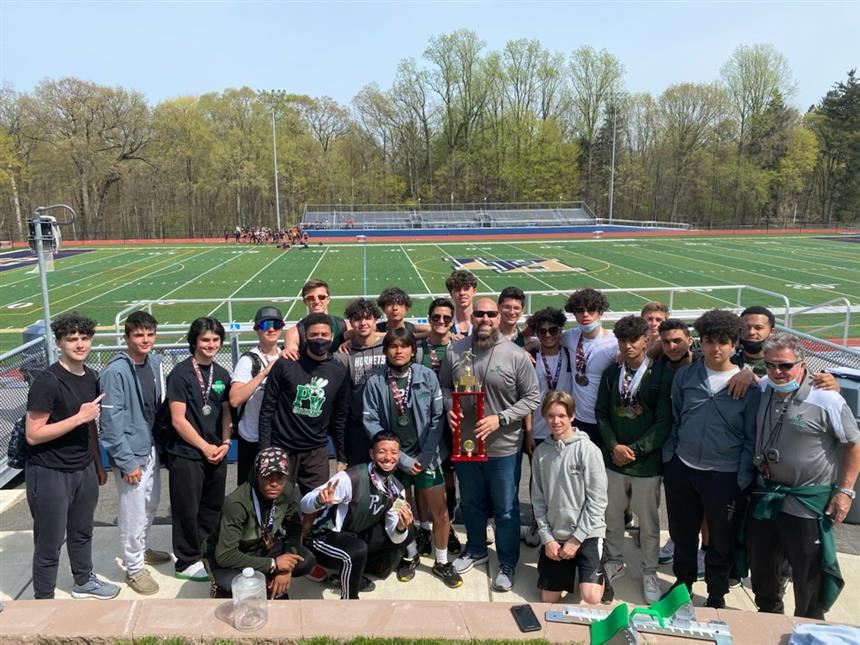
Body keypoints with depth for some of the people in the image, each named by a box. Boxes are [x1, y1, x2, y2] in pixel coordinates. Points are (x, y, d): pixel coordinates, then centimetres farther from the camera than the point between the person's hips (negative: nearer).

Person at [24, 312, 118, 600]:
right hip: (50, 474, -7)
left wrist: (99, 464, 17)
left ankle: (84, 582, 43)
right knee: (50, 544, 6)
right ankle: (43, 603, 24)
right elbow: (33, 435, -20)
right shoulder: (47, 381, -19)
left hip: (84, 469, 7)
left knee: (82, 532, 23)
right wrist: (78, 417, -25)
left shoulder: (90, 377, 3)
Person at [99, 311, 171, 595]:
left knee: (150, 504, 22)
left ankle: (142, 549, 43)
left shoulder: (155, 363, 1)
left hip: (152, 448, 7)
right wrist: (126, 461, -17)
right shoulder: (115, 372, -19)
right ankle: (134, 568, 21)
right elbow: (110, 421, -19)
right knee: (133, 512, 4)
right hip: (132, 454, -7)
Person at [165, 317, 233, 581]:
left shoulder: (222, 374, 7)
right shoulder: (180, 374, -12)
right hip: (187, 454, -6)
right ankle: (188, 561, 21)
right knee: (188, 509, 5)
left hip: (216, 454, 6)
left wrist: (225, 443, -1)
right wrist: (205, 447, -11)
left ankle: (207, 553, 34)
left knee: (213, 508, 15)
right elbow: (178, 420, -14)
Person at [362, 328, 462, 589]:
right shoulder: (375, 382, -7)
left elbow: (438, 418, -6)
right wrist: (402, 458, -13)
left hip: (426, 456, 0)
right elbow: (371, 423, -9)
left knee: (440, 511, 3)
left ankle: (441, 562, 25)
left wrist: (425, 456, -11)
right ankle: (411, 555, 39)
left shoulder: (427, 376, -7)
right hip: (395, 458, 0)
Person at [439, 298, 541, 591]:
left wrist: (500, 418, -19)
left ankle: (507, 563, 33)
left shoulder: (516, 355, -13)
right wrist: (449, 408, -11)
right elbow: (444, 386, 8)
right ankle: (476, 548, 46)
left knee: (506, 509, 12)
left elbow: (532, 398, -9)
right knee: (471, 502, 23)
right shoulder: (455, 351, -4)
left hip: (503, 447, -3)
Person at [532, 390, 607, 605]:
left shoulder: (588, 450, -12)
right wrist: (547, 538, -4)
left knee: (591, 598, -16)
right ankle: (571, 569, 36)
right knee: (549, 599, 7)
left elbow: (597, 500, -12)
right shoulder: (541, 452, 0)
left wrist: (576, 539, -12)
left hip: (586, 534, -4)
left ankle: (600, 574, 17)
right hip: (554, 535, 4)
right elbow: (538, 499, 3)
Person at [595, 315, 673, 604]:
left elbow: (664, 421, -11)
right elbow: (601, 413, 6)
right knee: (612, 516, 14)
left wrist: (634, 449, -13)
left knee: (649, 522, 10)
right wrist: (614, 446, -8)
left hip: (647, 461, -3)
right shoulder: (611, 373, 3)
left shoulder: (661, 376, -9)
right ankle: (615, 561, 36)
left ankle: (649, 573, 29)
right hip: (614, 459, 3)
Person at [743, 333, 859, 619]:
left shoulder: (826, 400, -18)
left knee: (808, 573, 8)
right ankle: (768, 617, 45)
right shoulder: (762, 388, -3)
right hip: (764, 494, 6)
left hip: (808, 500, -5)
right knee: (761, 563, 21)